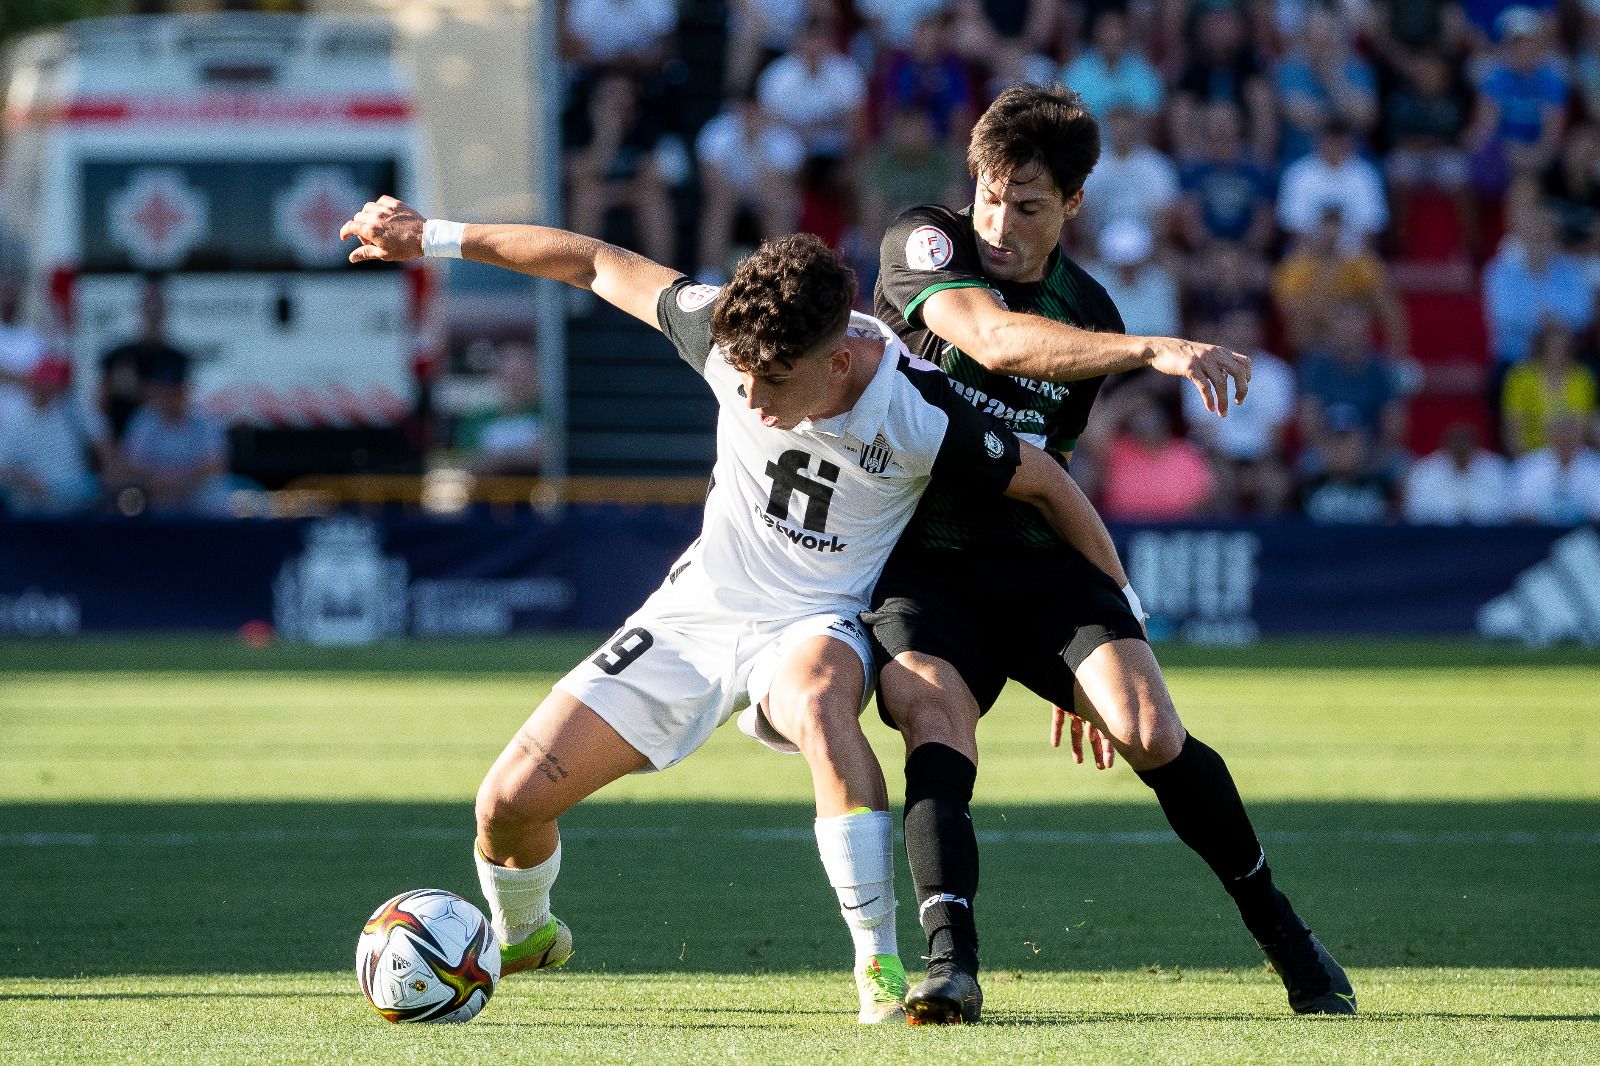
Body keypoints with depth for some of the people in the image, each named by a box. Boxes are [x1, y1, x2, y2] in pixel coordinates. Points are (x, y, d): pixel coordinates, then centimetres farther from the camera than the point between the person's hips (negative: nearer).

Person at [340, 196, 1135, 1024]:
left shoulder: (919, 415, -26)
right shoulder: (732, 334, -18)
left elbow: (1047, 485, -10)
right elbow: (597, 265, -3)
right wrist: (438, 238, 1)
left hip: (817, 625, -4)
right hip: (696, 612, 4)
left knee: (817, 701, -43)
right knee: (509, 802, -7)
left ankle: (880, 967, -35)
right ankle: (522, 940, 29)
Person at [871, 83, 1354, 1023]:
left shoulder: (1088, 312, 9)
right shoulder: (924, 245, -6)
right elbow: (994, 339, -27)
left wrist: (1079, 669, 27)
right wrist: (1154, 351, -37)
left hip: (1039, 559, 3)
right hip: (919, 562, -3)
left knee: (1150, 731, -15)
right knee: (937, 726, -29)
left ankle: (1285, 936, 2)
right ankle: (950, 968, -36)